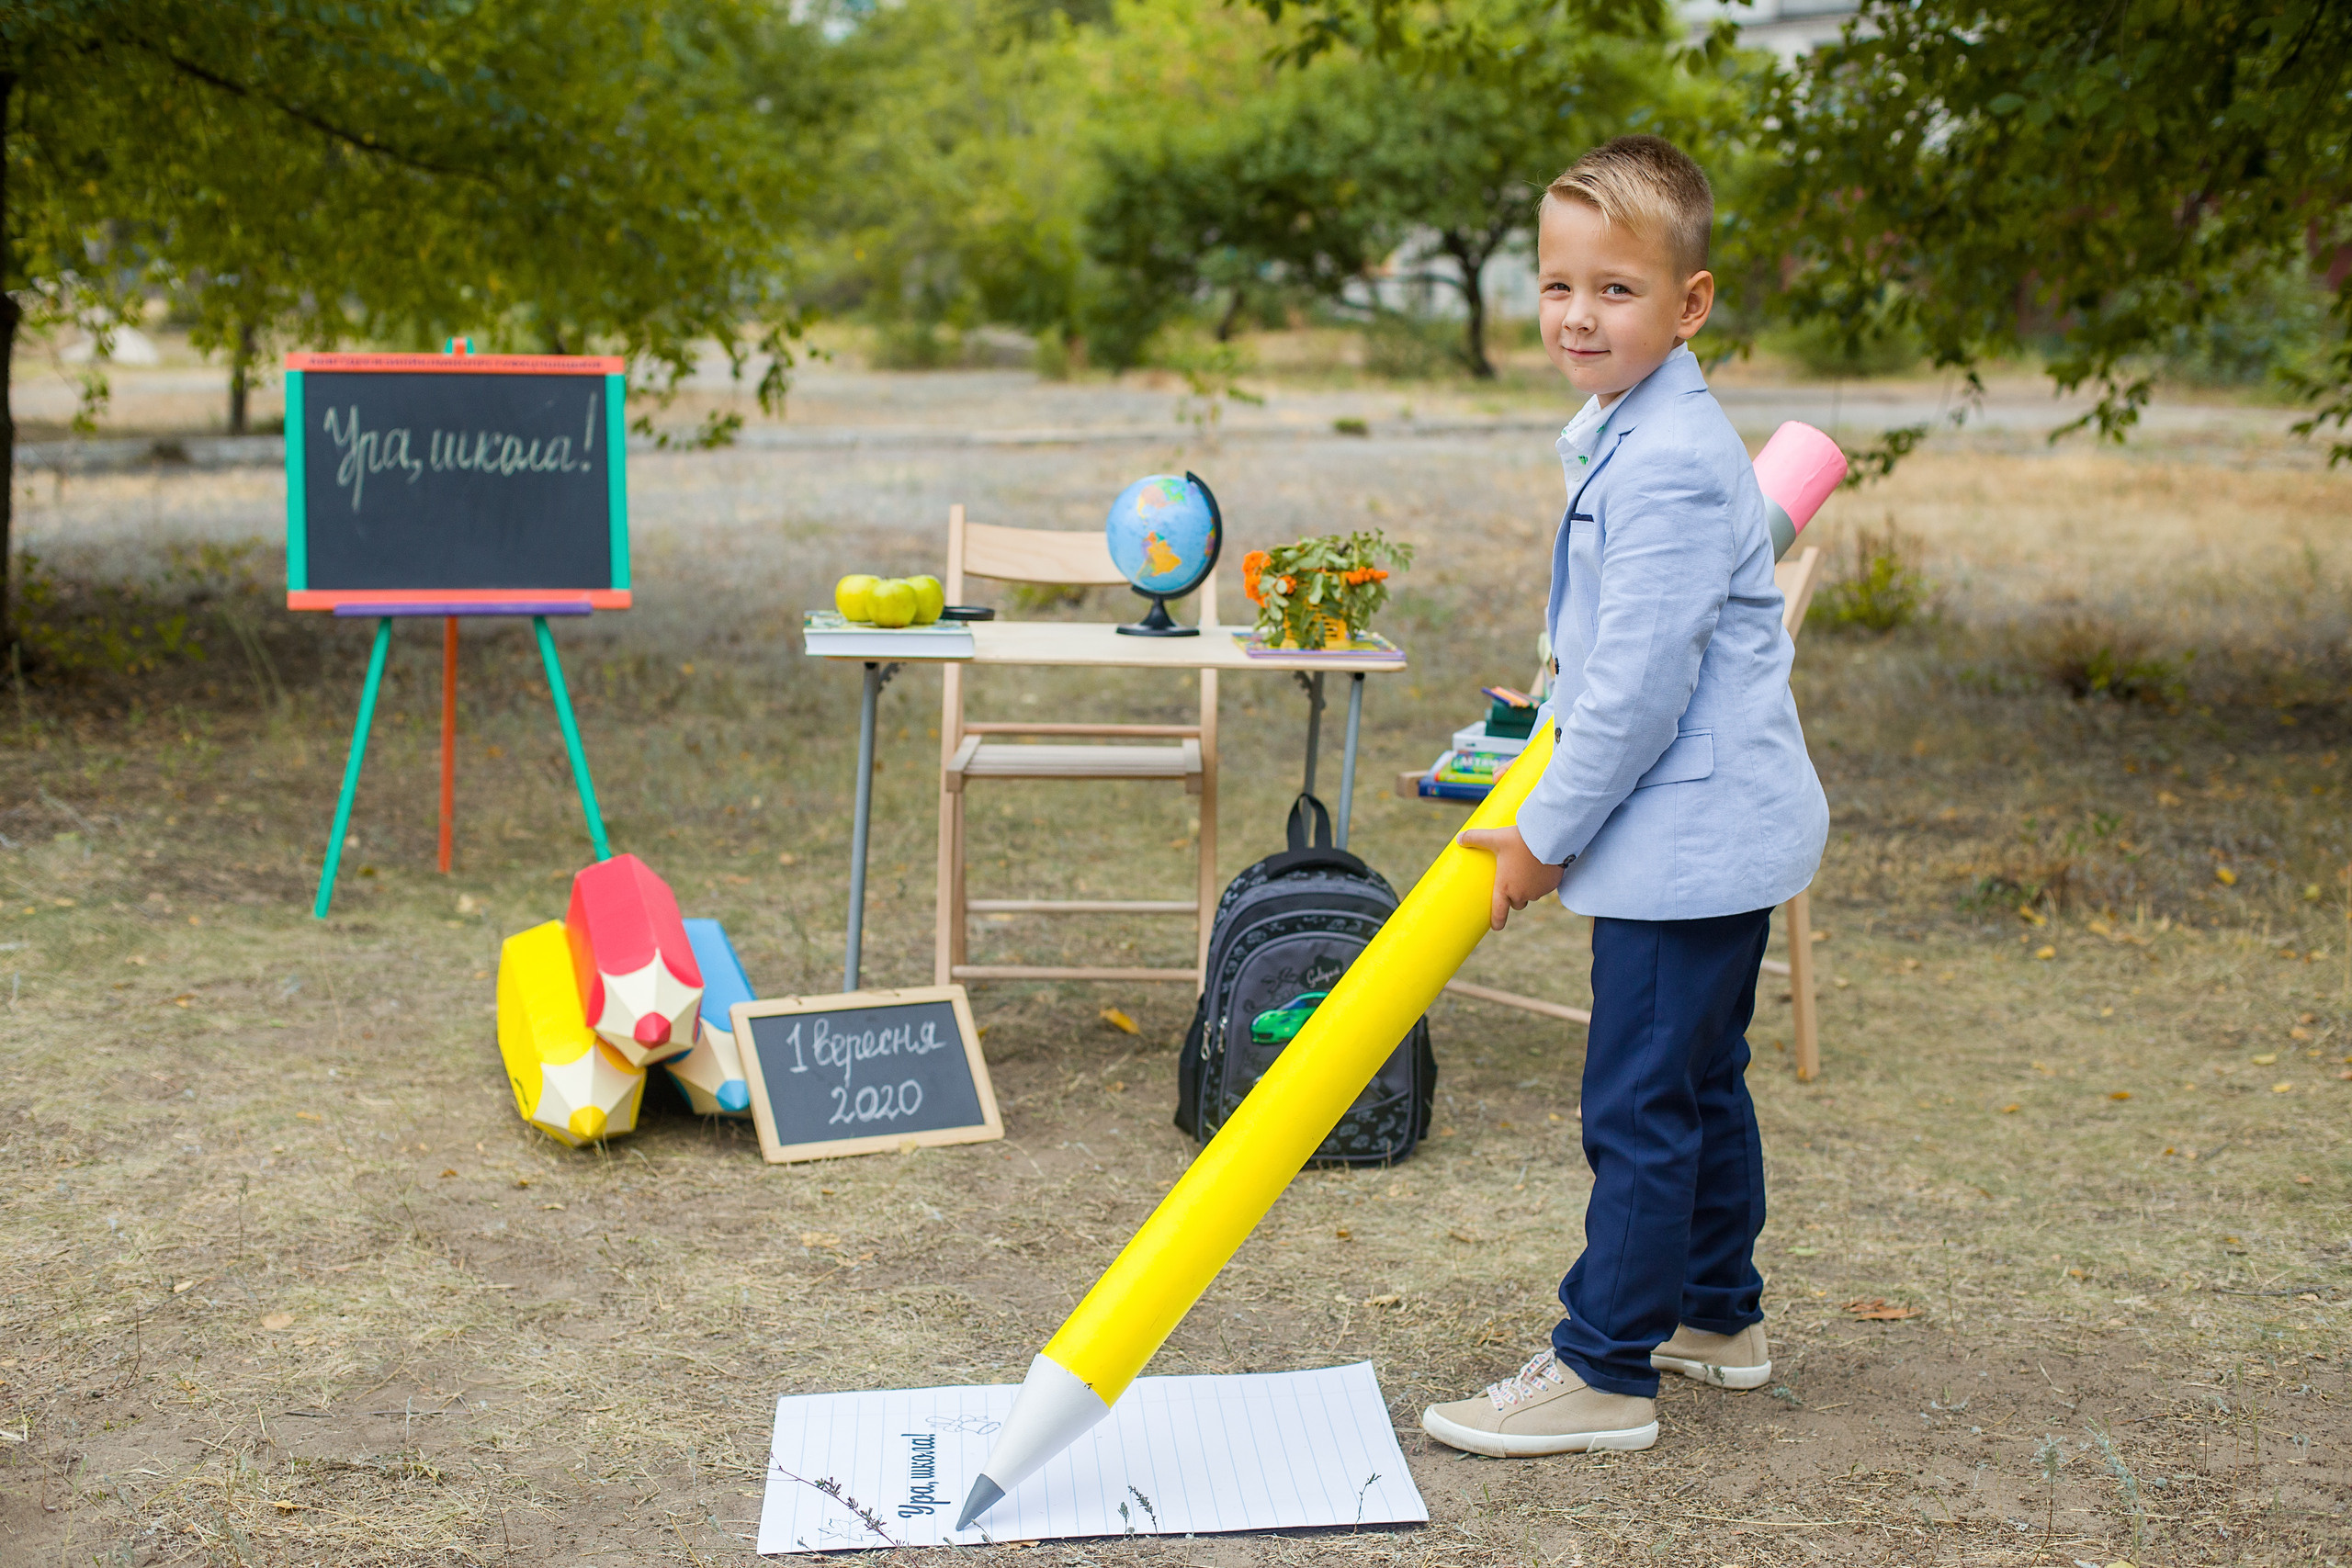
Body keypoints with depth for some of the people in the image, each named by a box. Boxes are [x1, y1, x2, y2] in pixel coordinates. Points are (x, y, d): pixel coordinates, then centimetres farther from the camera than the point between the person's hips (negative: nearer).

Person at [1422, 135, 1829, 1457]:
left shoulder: (1670, 464, -22)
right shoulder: (1632, 433, 11)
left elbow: (1641, 688, -23)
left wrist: (1544, 834, -15)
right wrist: (1553, 719, 27)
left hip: (1691, 836, -11)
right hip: (1716, 825, 11)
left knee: (1639, 1105, -4)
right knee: (1700, 1084, 20)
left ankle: (1606, 1371, 5)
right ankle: (1719, 1313, 34)